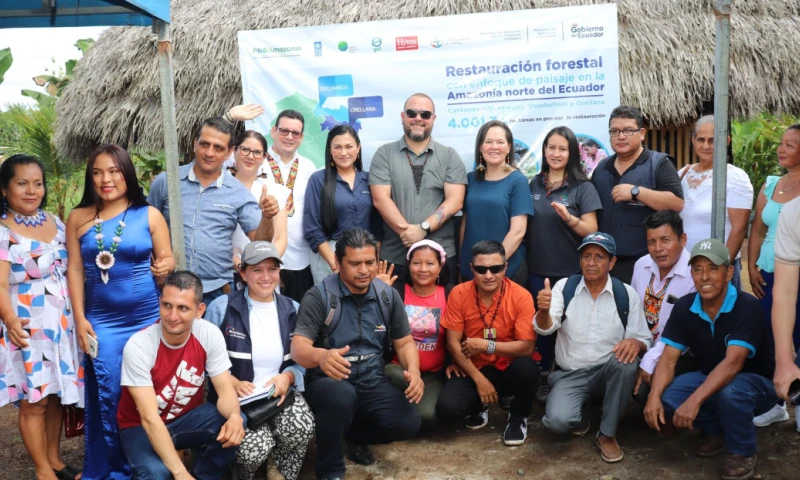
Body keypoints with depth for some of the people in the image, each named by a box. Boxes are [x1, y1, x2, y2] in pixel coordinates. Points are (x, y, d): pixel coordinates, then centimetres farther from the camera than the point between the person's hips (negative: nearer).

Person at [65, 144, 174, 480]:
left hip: (148, 318, -1)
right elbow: (75, 269, 4)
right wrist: (79, 318, 0)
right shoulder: (79, 218, 3)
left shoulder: (149, 215, -2)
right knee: (108, 397, 2)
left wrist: (166, 267, -21)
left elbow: (167, 260, 3)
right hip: (101, 321, 1)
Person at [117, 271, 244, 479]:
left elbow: (225, 389, -14)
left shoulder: (209, 335, -16)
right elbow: (150, 418, -30)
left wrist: (234, 416, -40)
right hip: (141, 426, -3)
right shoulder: (138, 345, -26)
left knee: (235, 425, -26)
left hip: (187, 417, 4)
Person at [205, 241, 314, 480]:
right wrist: (233, 383, -17)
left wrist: (287, 377, -13)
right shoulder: (221, 308, -2)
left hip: (281, 392, 3)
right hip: (237, 396, -2)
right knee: (256, 446, -29)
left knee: (301, 427, -30)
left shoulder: (292, 310, 8)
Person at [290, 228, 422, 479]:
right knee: (341, 395, -38)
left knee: (407, 422, -21)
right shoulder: (319, 296, -13)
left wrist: (413, 371, -14)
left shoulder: (388, 295, 1)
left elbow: (404, 342, 8)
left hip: (372, 383, 4)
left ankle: (354, 434, 13)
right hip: (329, 381, -4)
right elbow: (298, 347, -21)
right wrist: (320, 356, -46)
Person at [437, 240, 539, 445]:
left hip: (509, 369, -1)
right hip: (474, 369, 1)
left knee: (527, 368, -36)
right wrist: (479, 379, -16)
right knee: (447, 407, -26)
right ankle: (480, 405, 14)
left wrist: (487, 346, -25)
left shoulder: (521, 296, -16)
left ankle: (518, 417, -1)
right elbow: (453, 343, -9)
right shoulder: (459, 294, -11)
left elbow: (527, 347, -18)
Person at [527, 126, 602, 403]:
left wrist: (568, 217, -27)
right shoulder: (533, 185, 8)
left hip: (571, 272, -3)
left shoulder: (583, 187, -4)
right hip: (538, 270, 3)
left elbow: (591, 230, -10)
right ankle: (544, 380, 22)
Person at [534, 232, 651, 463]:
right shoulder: (564, 286, -4)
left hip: (608, 372, 1)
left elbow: (644, 341, -1)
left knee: (627, 362, -33)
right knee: (557, 420, -28)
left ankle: (607, 434, -12)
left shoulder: (627, 294, -3)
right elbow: (544, 328, -17)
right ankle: (581, 412, 12)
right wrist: (544, 310, -41)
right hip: (569, 374, -1)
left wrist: (636, 343, -27)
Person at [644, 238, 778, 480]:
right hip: (711, 377, 5)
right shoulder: (684, 307, -10)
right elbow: (669, 359, -12)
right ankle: (715, 430, 10)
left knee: (729, 392, -38)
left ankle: (743, 452, -8)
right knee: (667, 398, -21)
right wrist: (654, 397, -31)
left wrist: (694, 401, -47)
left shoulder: (747, 307, -26)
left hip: (757, 381, -5)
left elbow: (732, 363, -37)